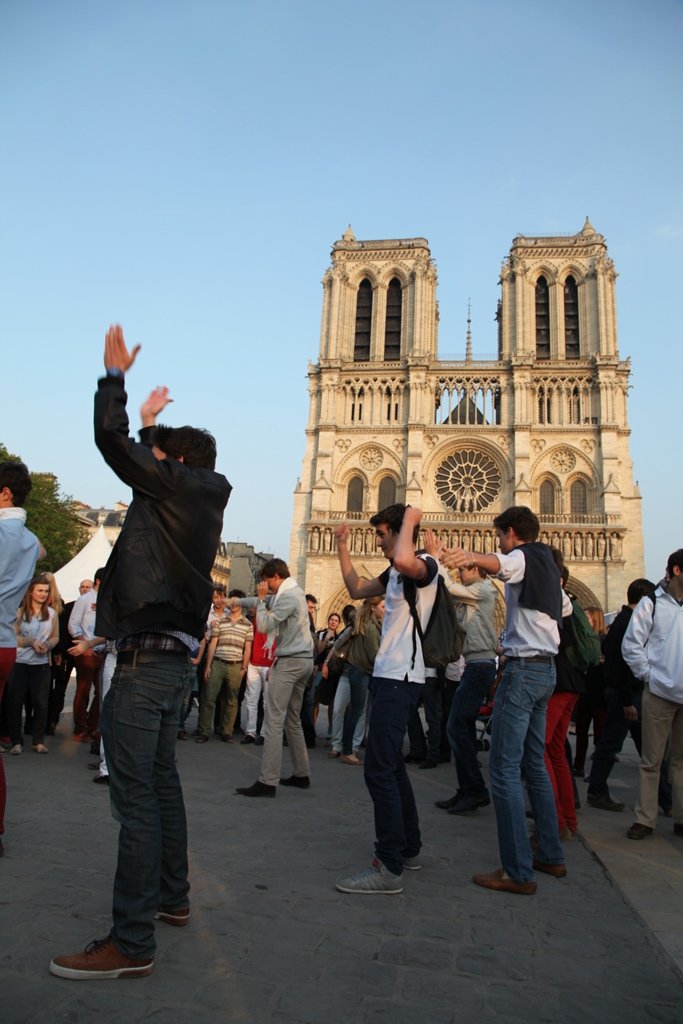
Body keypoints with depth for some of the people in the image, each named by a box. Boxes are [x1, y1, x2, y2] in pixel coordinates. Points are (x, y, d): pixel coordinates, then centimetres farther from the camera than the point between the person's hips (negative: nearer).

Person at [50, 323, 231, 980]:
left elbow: (110, 440, -11)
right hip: (174, 657, 10)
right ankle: (171, 897, 32)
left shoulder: (175, 486, -8)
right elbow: (139, 461, 34)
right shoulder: (198, 500, 16)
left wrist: (115, 374, 3)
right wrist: (150, 423, 42)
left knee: (135, 796, -7)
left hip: (146, 658, -10)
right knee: (161, 784, 18)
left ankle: (131, 943, -1)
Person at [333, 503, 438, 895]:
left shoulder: (426, 564, -12)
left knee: (379, 769, -11)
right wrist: (343, 546, 22)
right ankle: (409, 850, 29)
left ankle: (389, 869, -4)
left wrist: (410, 518, -20)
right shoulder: (394, 572, 17)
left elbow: (404, 560, -37)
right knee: (391, 765, 17)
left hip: (400, 679, -10)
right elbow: (357, 588, 26)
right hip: (389, 675, 10)